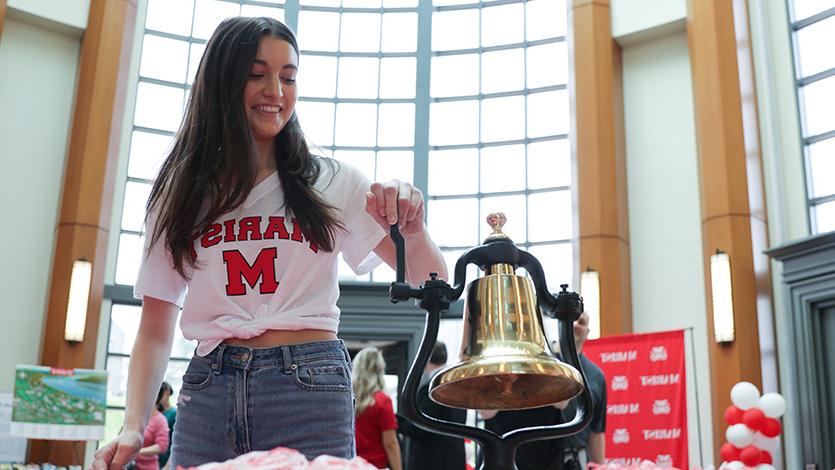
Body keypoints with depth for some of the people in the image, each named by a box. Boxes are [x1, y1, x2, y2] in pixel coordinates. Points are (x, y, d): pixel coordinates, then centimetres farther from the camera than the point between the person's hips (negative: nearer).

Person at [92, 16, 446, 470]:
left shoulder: (332, 184, 4)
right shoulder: (180, 195, 8)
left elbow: (431, 284, 3)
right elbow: (155, 331, 10)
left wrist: (413, 230, -18)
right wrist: (133, 426, -5)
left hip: (310, 392, -1)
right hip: (207, 394, 2)